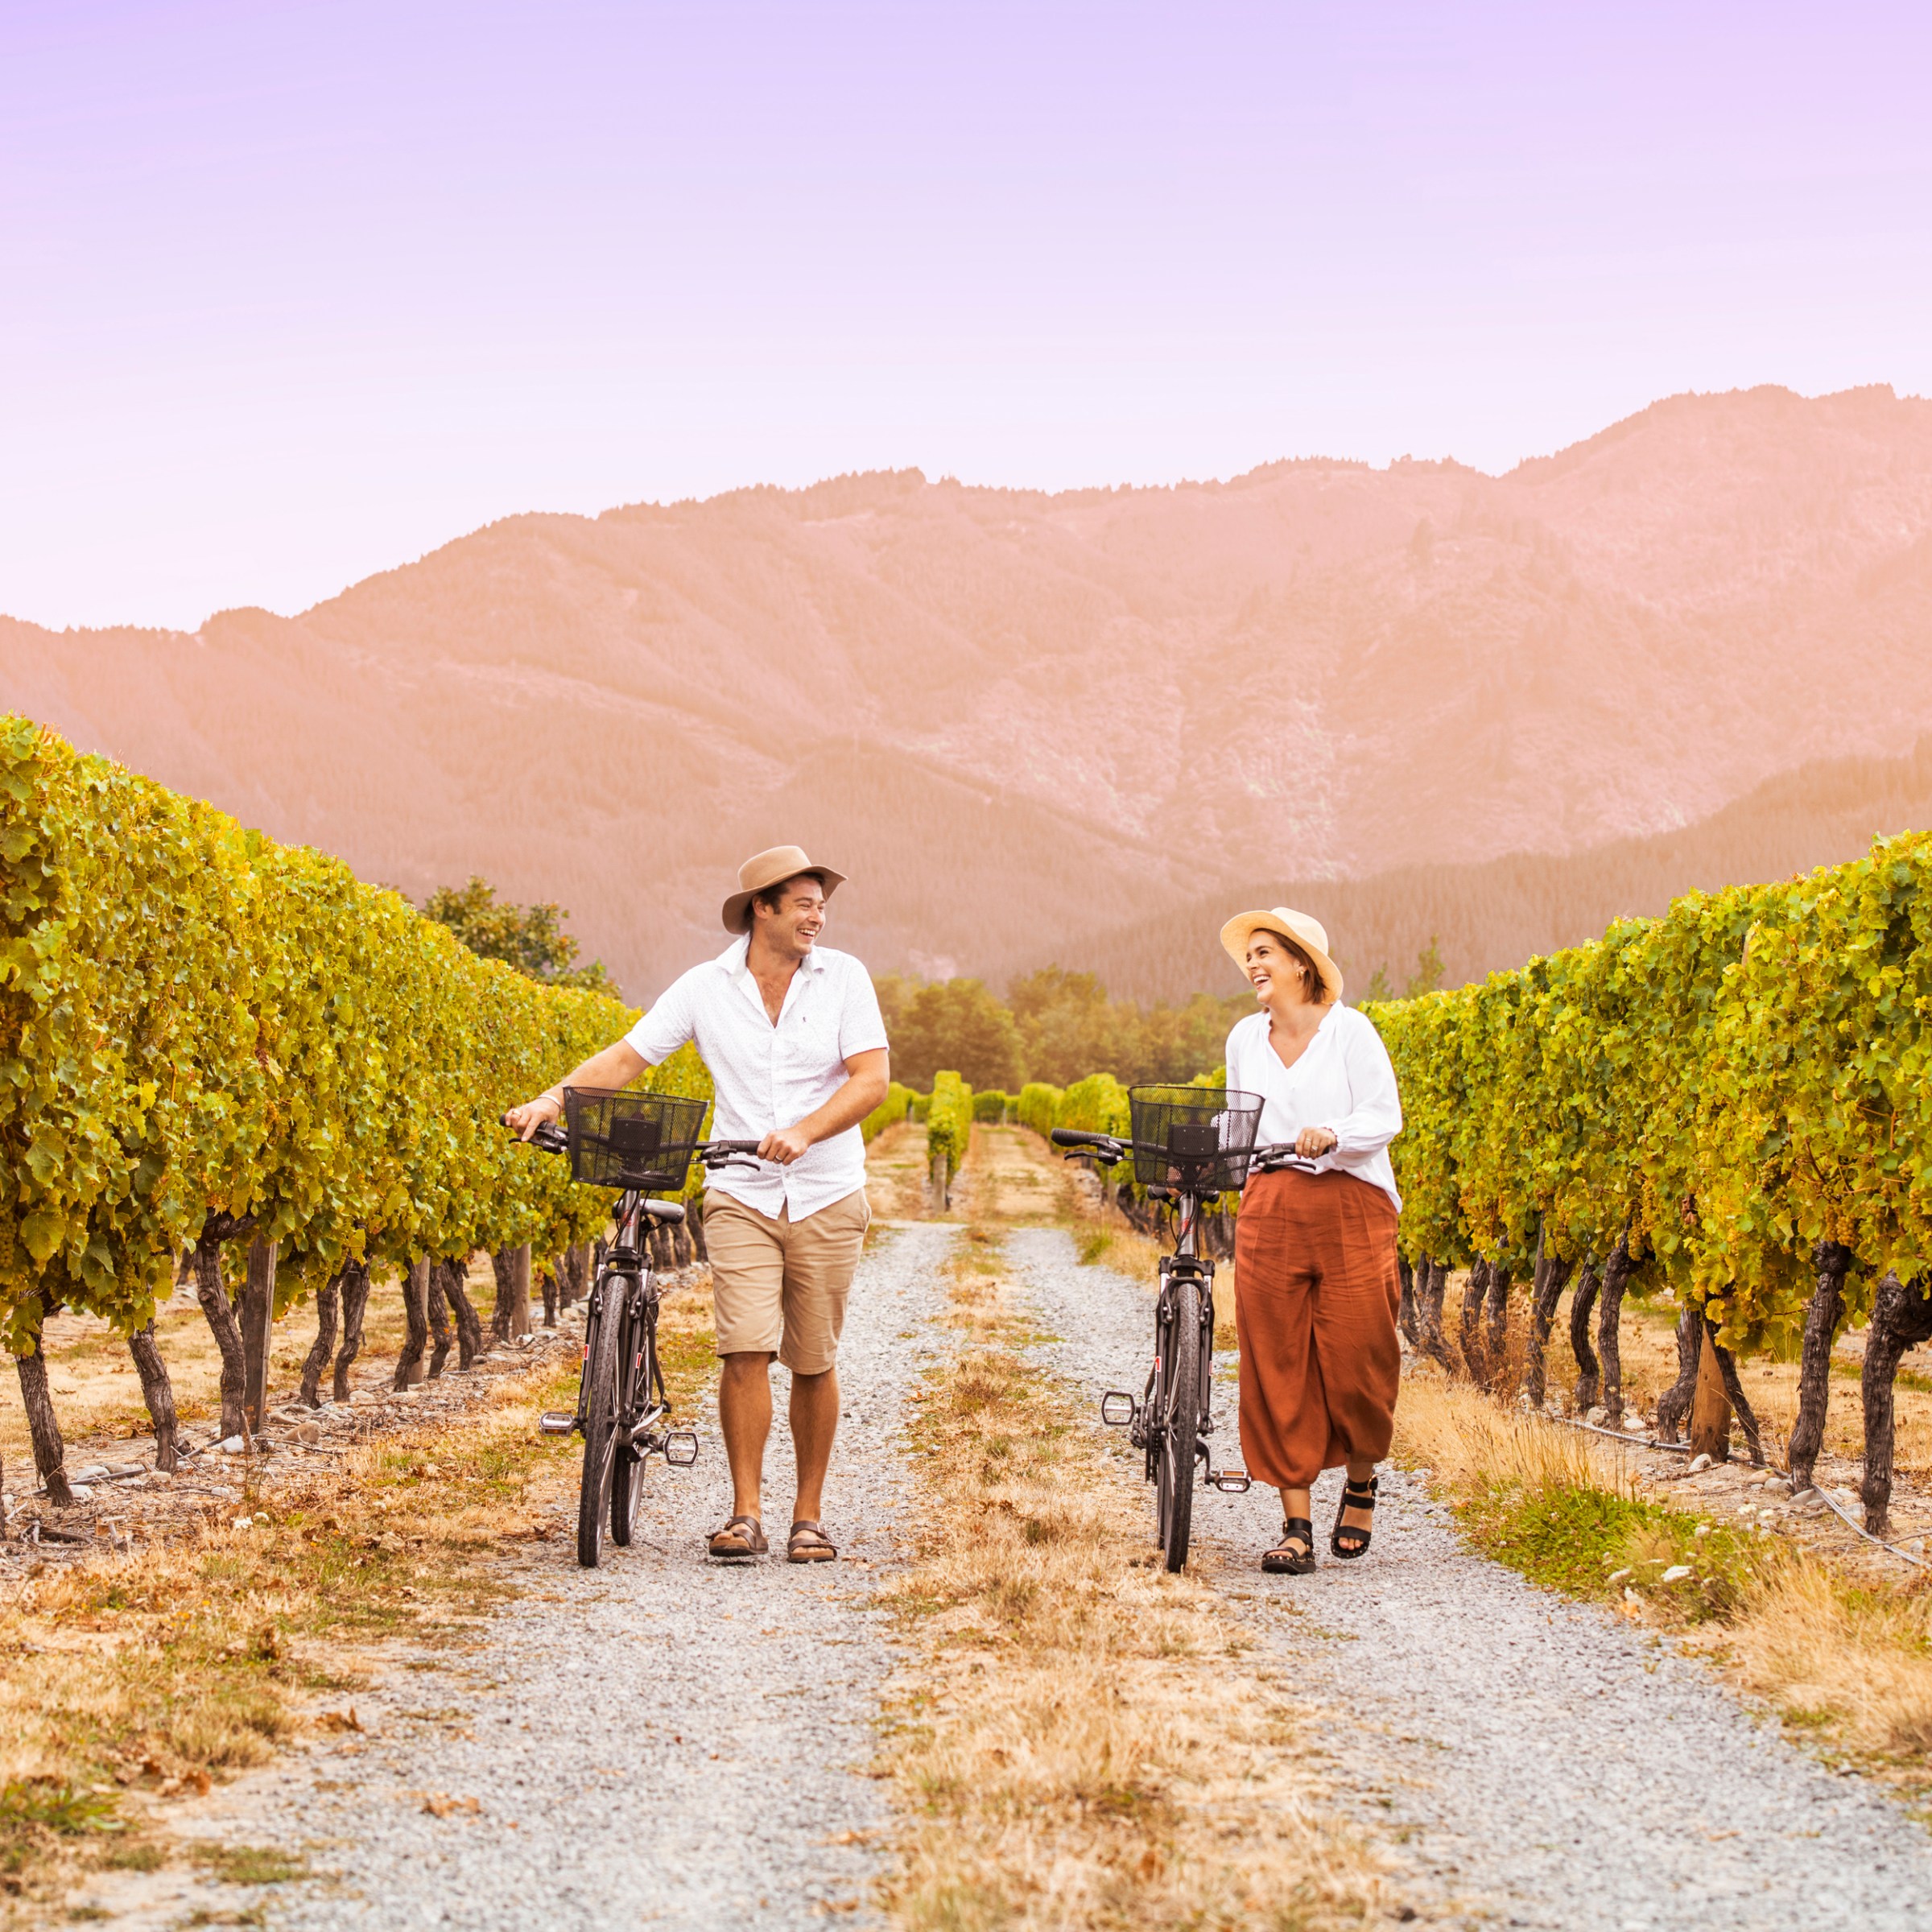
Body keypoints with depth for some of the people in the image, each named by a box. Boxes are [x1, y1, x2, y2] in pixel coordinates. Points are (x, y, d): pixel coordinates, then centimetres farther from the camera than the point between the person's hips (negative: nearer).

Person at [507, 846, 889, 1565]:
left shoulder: (844, 977, -1)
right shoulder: (706, 987, 0)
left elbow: (872, 1078, -9)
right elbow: (626, 1056, 0)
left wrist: (804, 1133, -24)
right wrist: (552, 1100, -15)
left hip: (827, 1199, 0)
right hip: (741, 1195, 0)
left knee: (813, 1363, 4)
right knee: (745, 1351, -13)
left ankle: (809, 1515, 16)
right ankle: (745, 1513, -5)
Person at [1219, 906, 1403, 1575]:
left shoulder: (1350, 1029, 0)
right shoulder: (1245, 1039, 13)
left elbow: (1385, 1117, -7)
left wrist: (1332, 1136, -24)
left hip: (1351, 1211, -3)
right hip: (1270, 1212, 3)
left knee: (1356, 1361, -3)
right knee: (1277, 1369, -2)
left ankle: (1361, 1482, 26)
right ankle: (1296, 1526, 3)